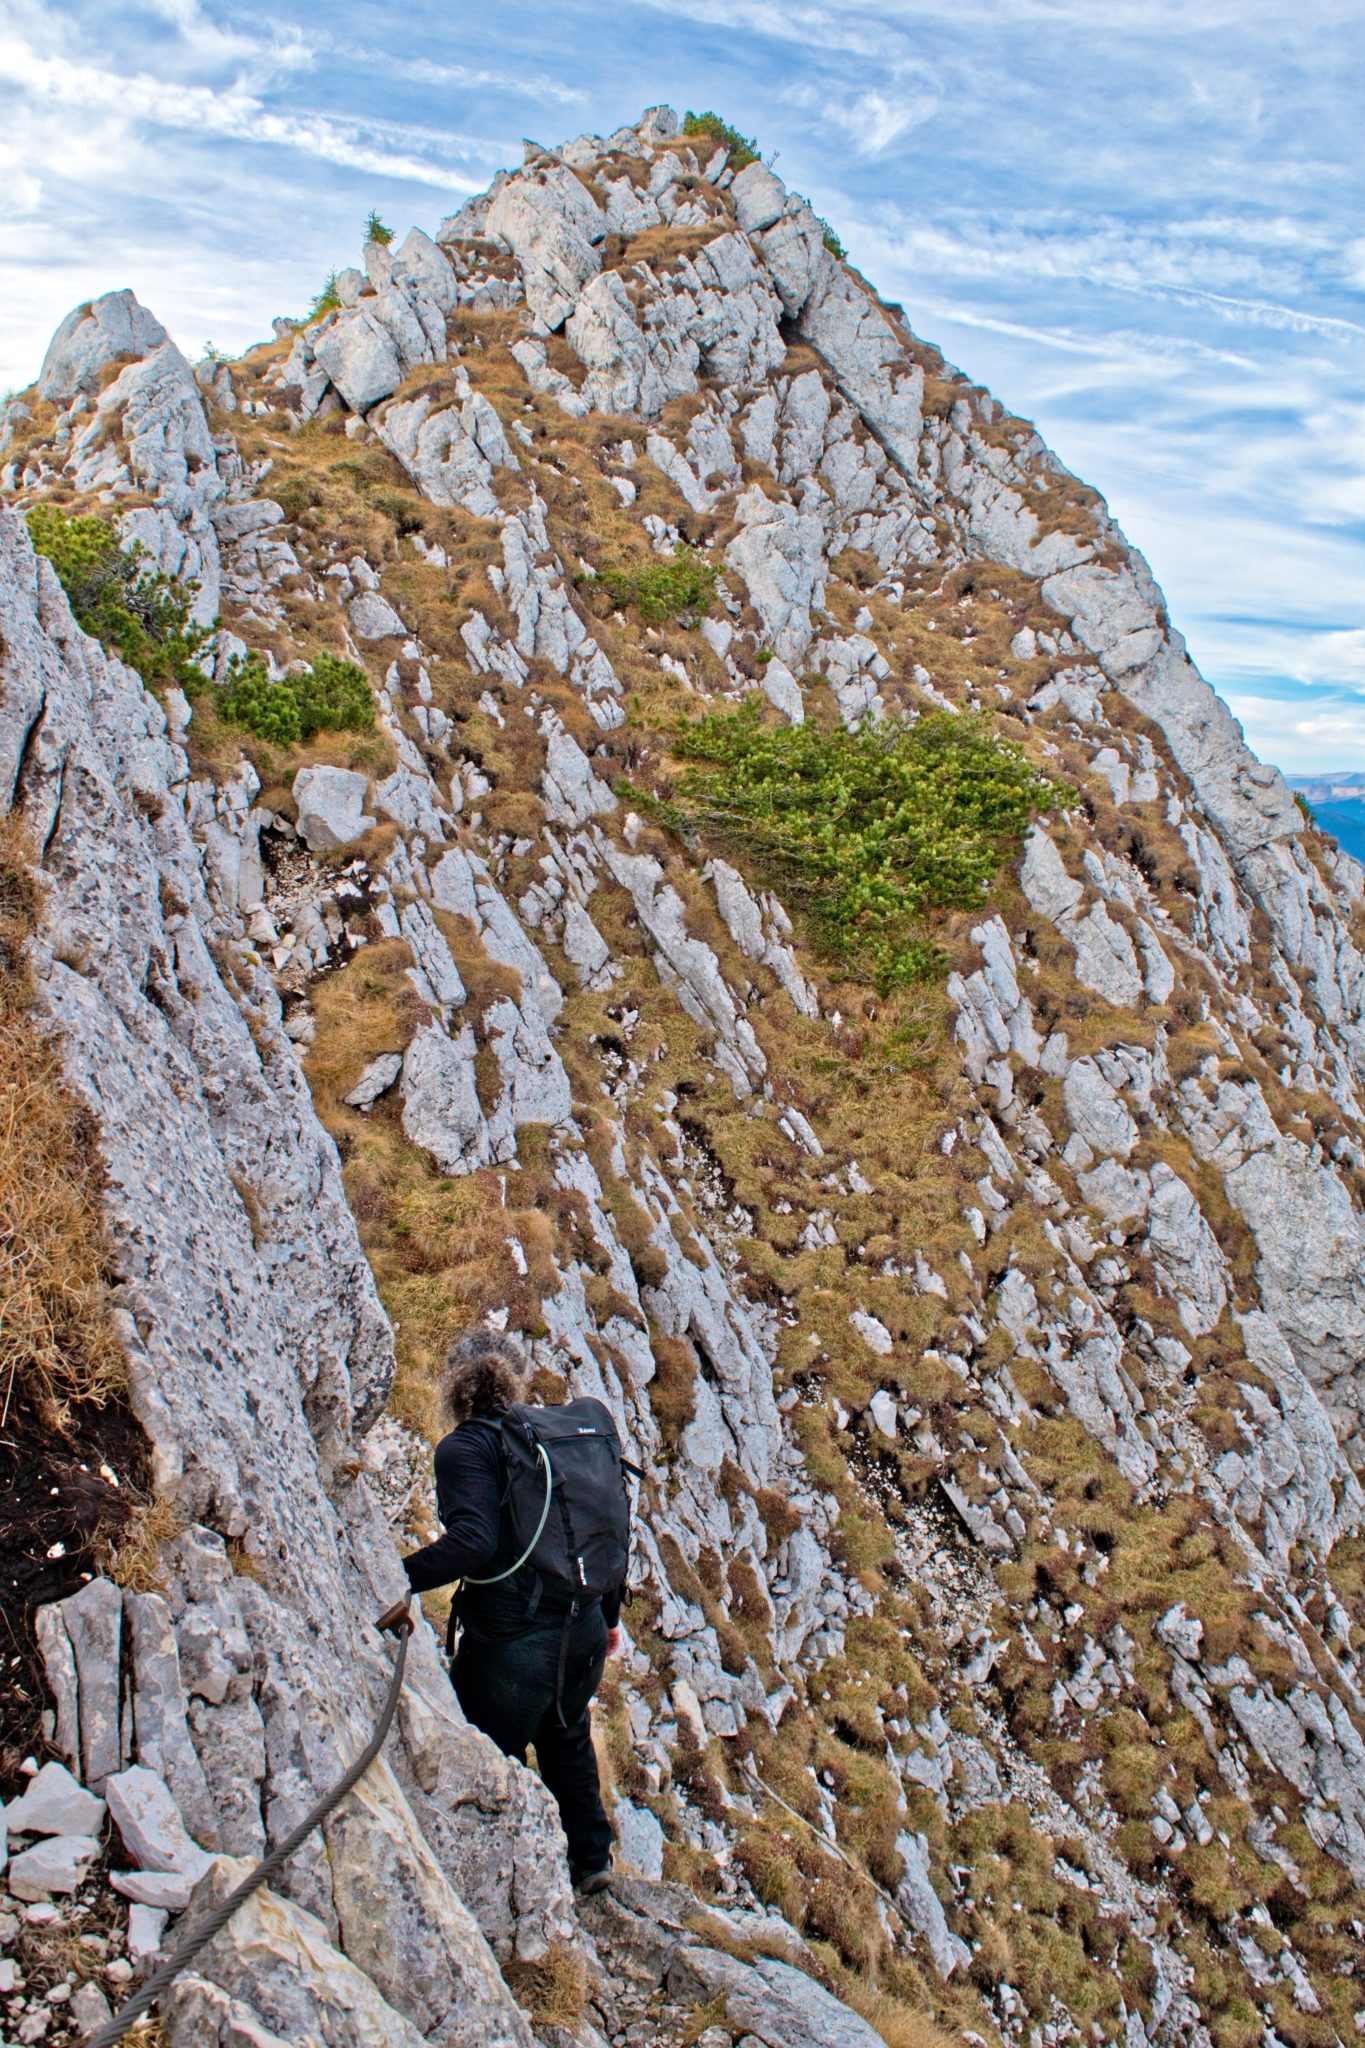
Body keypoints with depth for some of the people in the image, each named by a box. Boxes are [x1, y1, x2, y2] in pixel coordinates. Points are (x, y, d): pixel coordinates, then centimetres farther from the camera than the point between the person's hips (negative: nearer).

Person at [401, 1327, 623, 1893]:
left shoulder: (463, 1447, -11)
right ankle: (591, 1860, 42)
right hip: (583, 1630, 8)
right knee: (567, 1738, 30)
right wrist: (609, 1615, 23)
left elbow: (473, 1540, -27)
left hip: (512, 1644, -7)